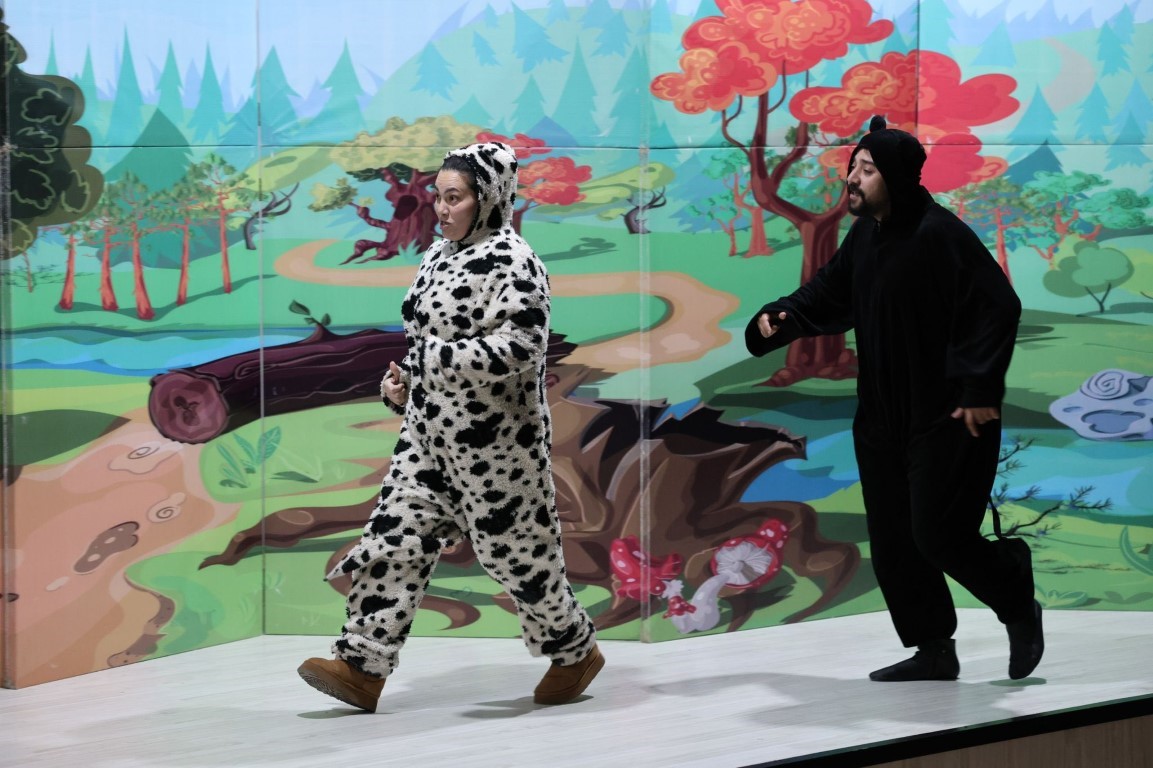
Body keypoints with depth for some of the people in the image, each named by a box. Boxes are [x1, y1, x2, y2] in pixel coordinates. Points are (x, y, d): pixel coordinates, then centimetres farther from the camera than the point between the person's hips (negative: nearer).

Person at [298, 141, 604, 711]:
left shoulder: (510, 262, -15)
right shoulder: (440, 256, 13)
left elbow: (521, 345, -24)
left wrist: (439, 358, -23)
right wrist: (404, 379, 6)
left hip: (492, 439, -8)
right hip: (431, 433, 8)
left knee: (514, 549, 3)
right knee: (395, 538, 0)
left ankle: (576, 652, 24)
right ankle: (362, 668, 0)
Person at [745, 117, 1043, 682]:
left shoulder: (939, 235, -17)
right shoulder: (865, 236, 8)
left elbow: (998, 307, -20)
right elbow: (827, 296, 16)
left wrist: (980, 389, -23)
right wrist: (779, 320, -5)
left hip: (948, 419, -8)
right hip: (884, 417, 9)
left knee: (936, 534, -10)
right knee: (892, 543, 8)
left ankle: (1019, 608, 16)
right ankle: (933, 651, 19)